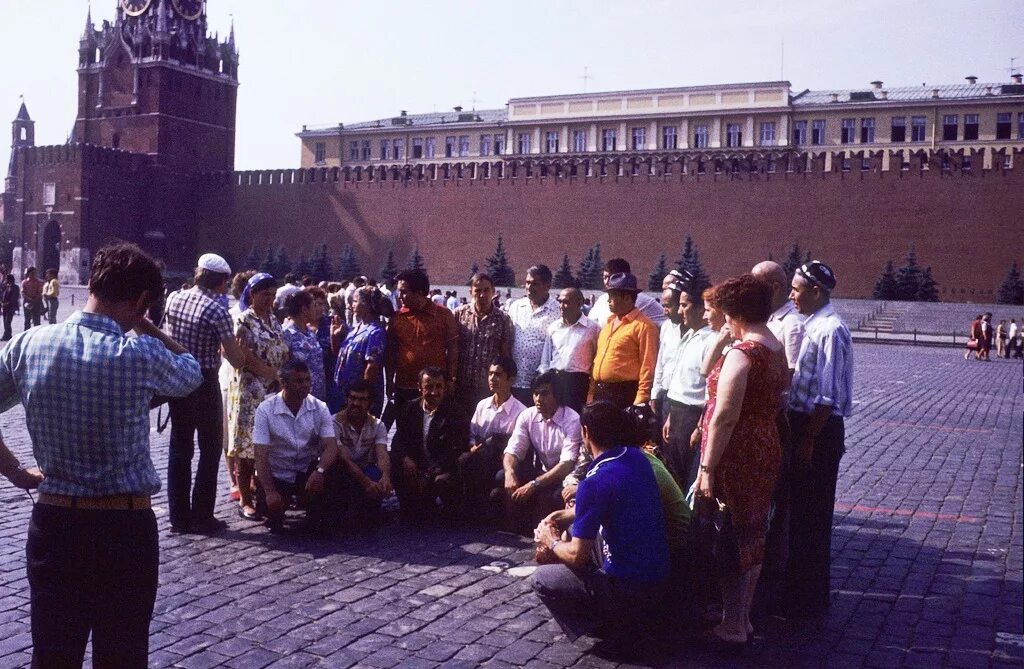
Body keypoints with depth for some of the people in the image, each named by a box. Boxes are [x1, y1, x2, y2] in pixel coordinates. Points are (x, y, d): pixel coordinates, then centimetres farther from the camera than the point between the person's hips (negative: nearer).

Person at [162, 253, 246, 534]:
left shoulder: (174, 299, 2)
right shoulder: (217, 311, -16)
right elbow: (236, 360, -15)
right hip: (204, 384, -6)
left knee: (179, 449, 11)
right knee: (210, 449, 7)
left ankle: (179, 517, 15)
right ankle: (202, 517, 8)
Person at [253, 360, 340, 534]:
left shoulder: (320, 408, -7)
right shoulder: (266, 409, -12)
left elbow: (331, 447, -16)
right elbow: (261, 455, -17)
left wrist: (319, 471, -38)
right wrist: (270, 492, -29)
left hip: (308, 472, 1)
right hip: (277, 475, -1)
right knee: (266, 507, -26)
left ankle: (316, 517, -1)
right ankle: (277, 515, 14)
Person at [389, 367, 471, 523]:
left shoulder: (456, 414, -6)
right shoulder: (409, 408, 8)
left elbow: (457, 451, -14)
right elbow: (398, 440, 9)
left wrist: (428, 476, -22)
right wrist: (405, 458, -15)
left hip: (442, 471, -4)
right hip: (414, 468, 4)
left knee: (444, 481, -35)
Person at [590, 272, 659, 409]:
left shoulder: (643, 326, -9)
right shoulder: (609, 323, 17)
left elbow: (648, 367, -13)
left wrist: (641, 401, -17)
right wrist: (592, 391, 15)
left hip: (624, 394, -8)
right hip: (600, 393, 8)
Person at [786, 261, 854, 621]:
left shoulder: (829, 330, -20)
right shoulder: (815, 325, 10)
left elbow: (827, 396, -23)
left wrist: (808, 440, -21)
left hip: (820, 430, -10)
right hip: (806, 424, 10)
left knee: (811, 515, 1)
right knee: (802, 509, 20)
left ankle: (808, 601, 14)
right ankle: (802, 588, 35)